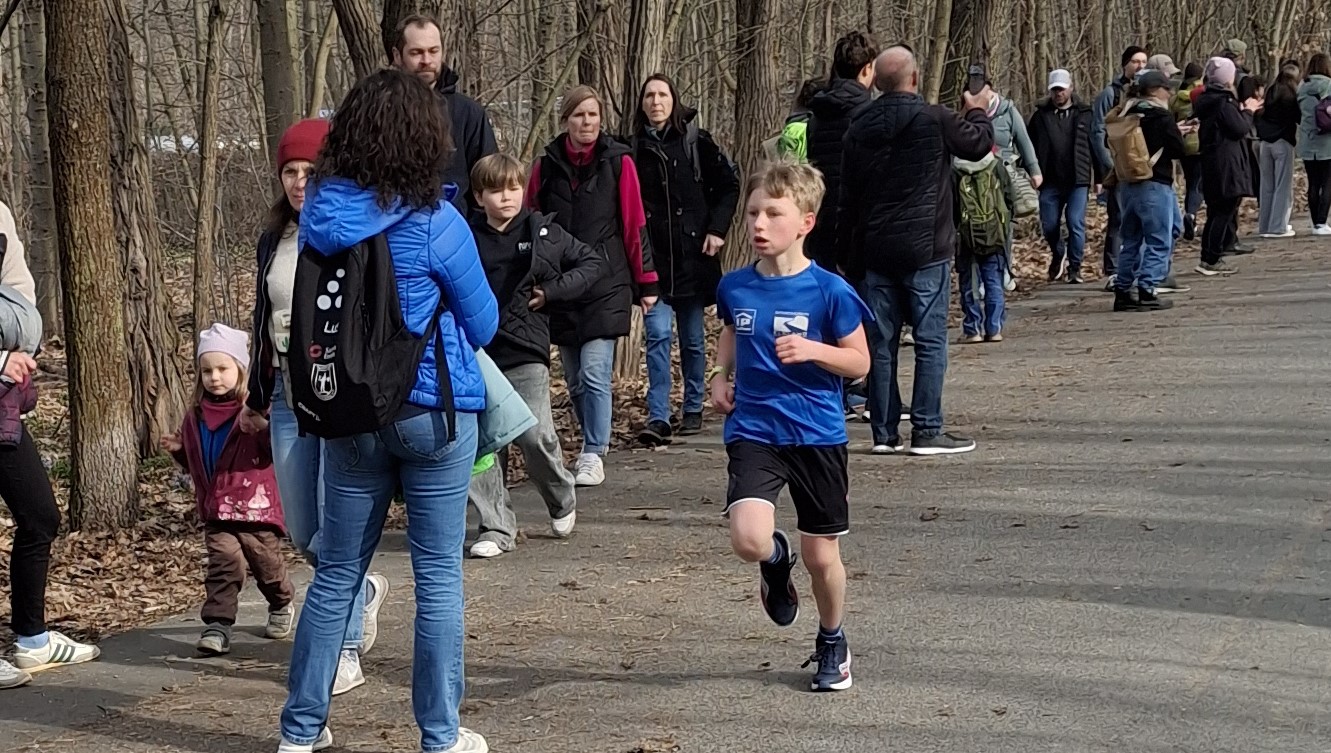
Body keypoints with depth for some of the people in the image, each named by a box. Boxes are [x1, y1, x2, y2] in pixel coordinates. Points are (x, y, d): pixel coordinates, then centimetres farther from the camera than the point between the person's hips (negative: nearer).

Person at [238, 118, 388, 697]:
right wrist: (255, 400, 24)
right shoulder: (275, 241, 11)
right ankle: (365, 590, 40)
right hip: (290, 394, 7)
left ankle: (346, 651, 4)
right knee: (302, 534, 12)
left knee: (337, 527, -8)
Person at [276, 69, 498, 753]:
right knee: (438, 576, 5)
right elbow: (482, 325, -2)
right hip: (433, 412, -4)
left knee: (336, 573, 13)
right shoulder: (434, 224, -14)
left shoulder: (318, 217, -2)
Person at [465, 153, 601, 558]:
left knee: (535, 434, -12)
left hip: (527, 356, -2)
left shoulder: (543, 233, 2)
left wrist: (553, 290, -2)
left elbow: (590, 262, 10)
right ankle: (496, 527, 10)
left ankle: (562, 499, 17)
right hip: (478, 356, 2)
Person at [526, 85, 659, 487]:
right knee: (574, 379, 8)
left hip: (606, 285, -3)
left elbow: (635, 225, 1)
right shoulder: (546, 166, 6)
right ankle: (596, 442, 23)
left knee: (594, 372, -12)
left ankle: (593, 455, -4)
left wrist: (646, 283, 1)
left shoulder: (618, 162, -1)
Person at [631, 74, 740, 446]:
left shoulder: (696, 142, -2)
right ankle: (658, 417, -10)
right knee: (658, 334, -10)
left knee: (693, 338, 10)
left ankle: (693, 409, 24)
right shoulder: (634, 147, 3)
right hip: (653, 258, 0)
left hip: (693, 255, 0)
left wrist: (717, 229, -4)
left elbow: (730, 184, 5)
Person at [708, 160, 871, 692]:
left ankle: (832, 643, 36)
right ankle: (776, 560, 17)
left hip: (818, 435, -2)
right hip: (753, 433, 2)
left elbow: (860, 363, -4)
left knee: (821, 554, 9)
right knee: (749, 540, -21)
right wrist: (721, 375, 5)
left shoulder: (829, 291, -10)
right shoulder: (735, 287, 0)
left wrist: (814, 350, -21)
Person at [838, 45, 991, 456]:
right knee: (931, 340, 0)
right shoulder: (935, 119, -9)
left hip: (875, 251, 5)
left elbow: (848, 196, 10)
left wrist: (847, 253, 16)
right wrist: (978, 112, 28)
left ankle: (884, 432, 10)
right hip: (925, 249, -5)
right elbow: (979, 143, 8)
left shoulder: (860, 128, 5)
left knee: (881, 342, 7)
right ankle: (927, 431, -2)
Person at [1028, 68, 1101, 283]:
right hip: (1050, 181, 2)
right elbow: (1029, 144, 7)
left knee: (1076, 223, -6)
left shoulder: (1084, 114, 4)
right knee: (1049, 225, 3)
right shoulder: (1041, 115, 7)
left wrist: (1099, 177, 1)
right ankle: (1058, 255, 32)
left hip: (1078, 180, -2)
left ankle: (1074, 267, 6)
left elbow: (1095, 146, 4)